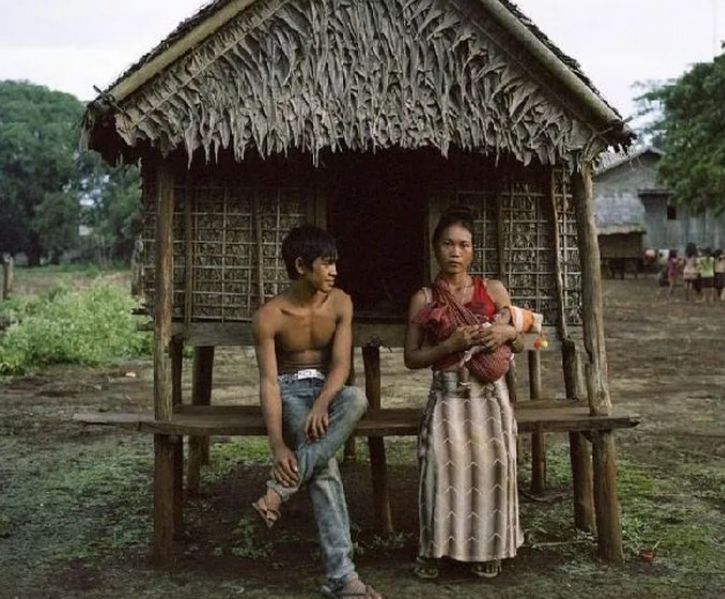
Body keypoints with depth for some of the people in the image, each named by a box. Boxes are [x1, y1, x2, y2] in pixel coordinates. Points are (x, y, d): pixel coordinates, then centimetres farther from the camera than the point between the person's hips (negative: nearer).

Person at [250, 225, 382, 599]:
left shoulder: (340, 303, -5)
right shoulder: (268, 317, -16)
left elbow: (341, 363, -12)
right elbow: (268, 381, -21)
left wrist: (322, 403, -34)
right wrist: (278, 446, -32)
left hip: (328, 389, 4)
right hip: (289, 392, -3)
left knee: (357, 399, -35)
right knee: (325, 468, -31)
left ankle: (279, 488, -32)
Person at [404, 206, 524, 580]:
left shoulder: (494, 291, 6)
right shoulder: (424, 299, 3)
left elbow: (520, 342, 14)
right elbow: (411, 358, 1)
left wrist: (509, 332, -9)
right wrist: (451, 345, -14)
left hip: (490, 394, 1)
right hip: (448, 395, -1)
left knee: (492, 459, -15)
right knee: (445, 457, -22)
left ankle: (485, 548, 1)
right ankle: (434, 548, -9)